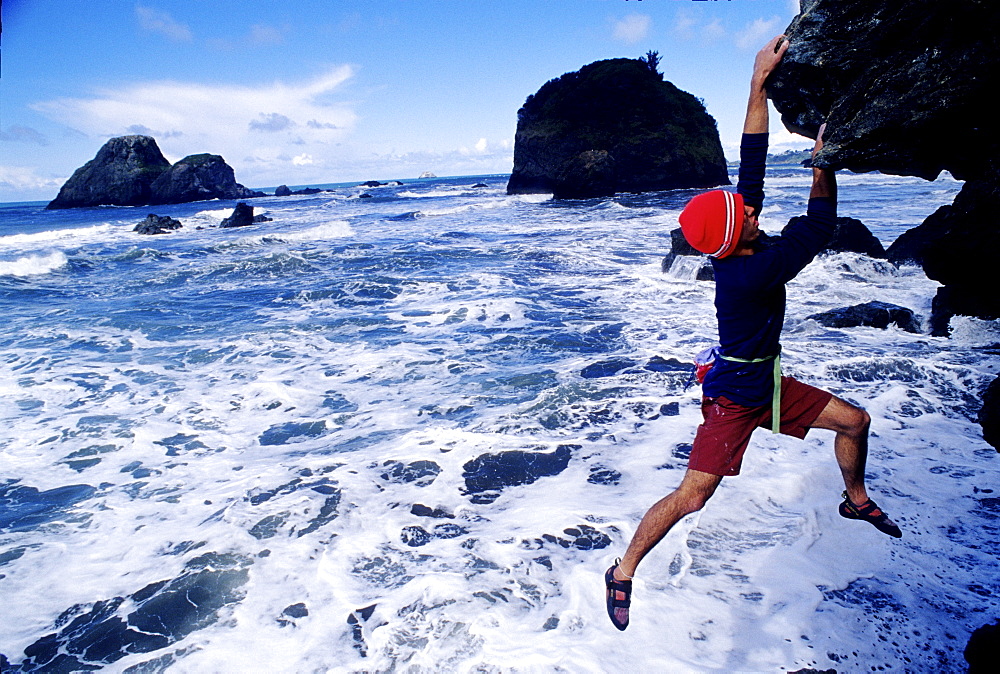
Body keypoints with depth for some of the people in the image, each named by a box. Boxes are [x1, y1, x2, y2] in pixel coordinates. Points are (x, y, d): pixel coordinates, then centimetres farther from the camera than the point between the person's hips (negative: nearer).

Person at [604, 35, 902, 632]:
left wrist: (760, 80, -6)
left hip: (769, 382, 9)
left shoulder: (741, 246, -9)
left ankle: (856, 500, 44)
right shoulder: (751, 273, -32)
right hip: (735, 397, -9)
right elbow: (818, 229, -26)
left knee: (855, 420, 16)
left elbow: (752, 159, -7)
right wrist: (822, 159, -16)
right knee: (693, 495, -11)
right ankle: (623, 572, 4)